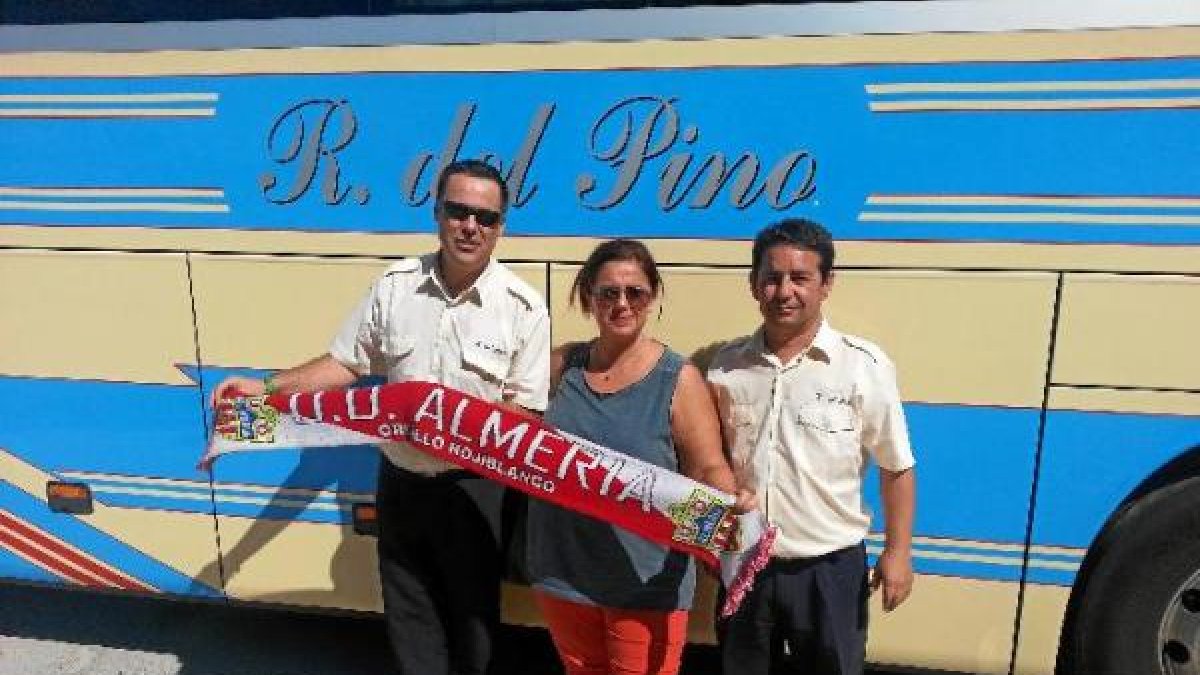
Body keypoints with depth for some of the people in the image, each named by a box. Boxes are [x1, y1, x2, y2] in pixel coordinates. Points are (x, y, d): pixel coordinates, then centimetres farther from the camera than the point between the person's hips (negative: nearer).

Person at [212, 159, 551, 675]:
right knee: (407, 612, 20)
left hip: (474, 488, -3)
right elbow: (347, 363, 3)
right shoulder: (395, 285, -4)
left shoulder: (524, 308, -13)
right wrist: (266, 388, -5)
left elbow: (525, 410, -10)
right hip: (401, 479, 3)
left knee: (471, 609, 17)